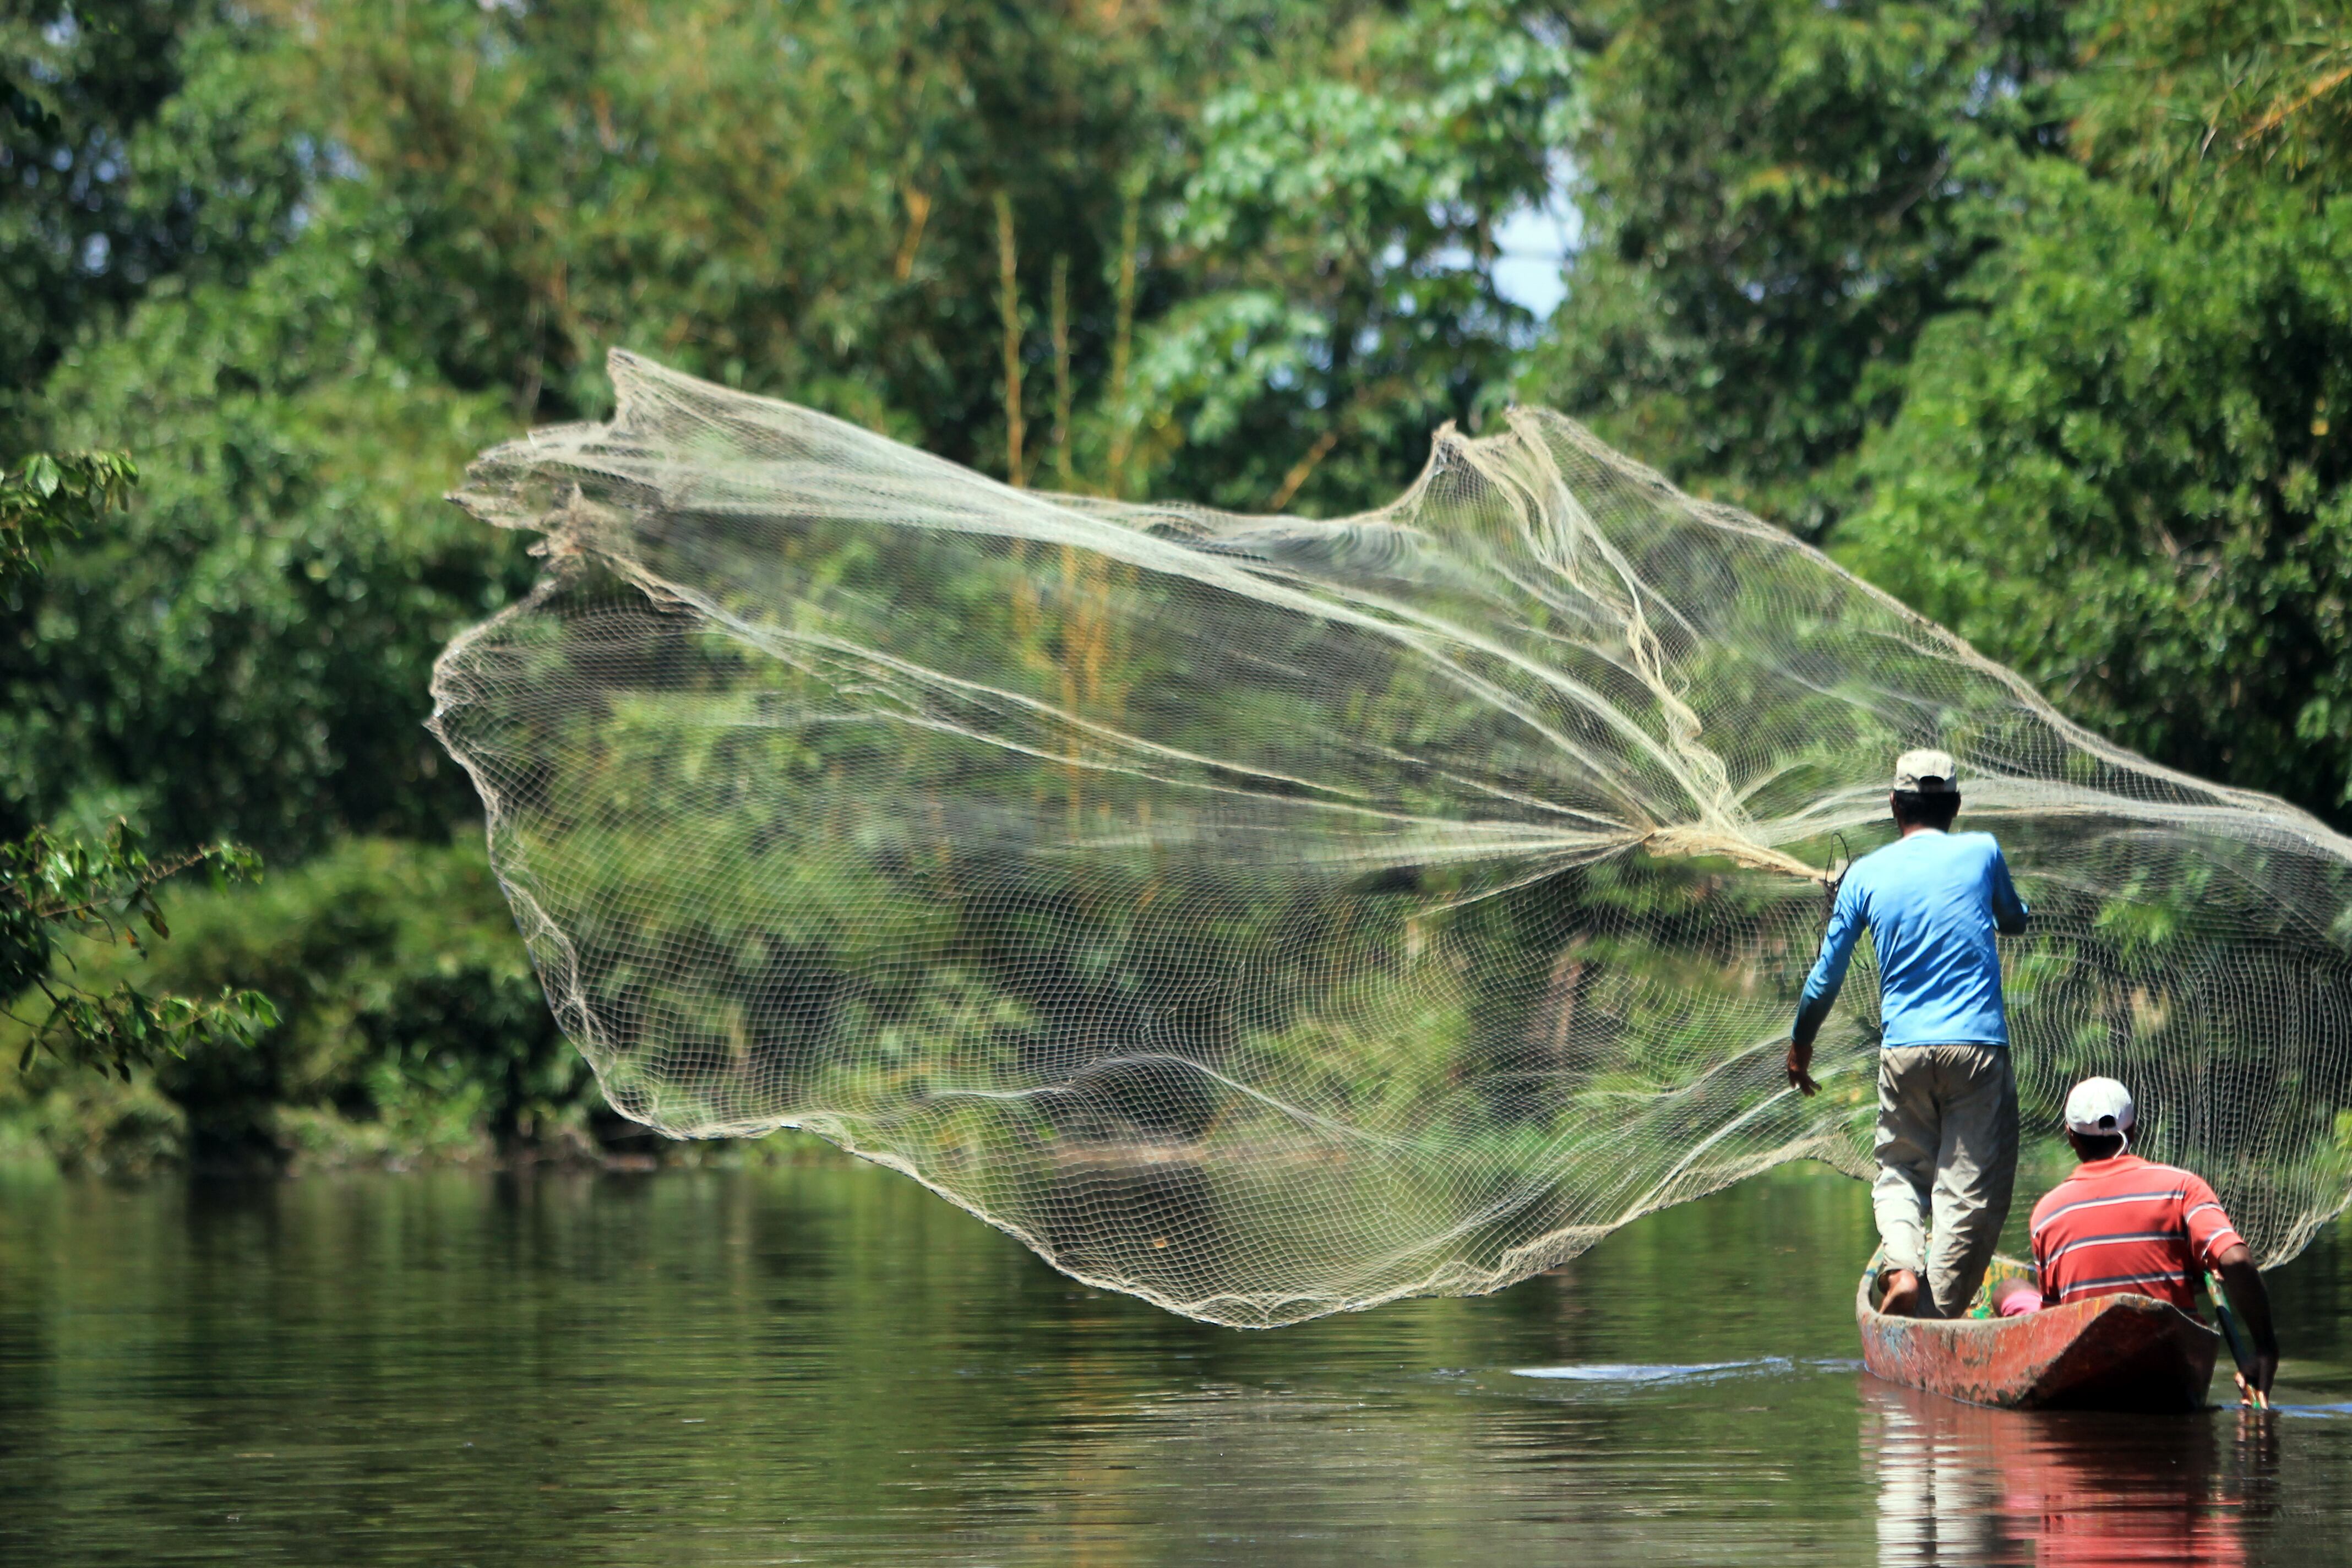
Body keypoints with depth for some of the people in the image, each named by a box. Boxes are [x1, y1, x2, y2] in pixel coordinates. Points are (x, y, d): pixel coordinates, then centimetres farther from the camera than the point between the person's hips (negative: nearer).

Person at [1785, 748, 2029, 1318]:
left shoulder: (1866, 873, 6)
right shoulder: (1981, 852, 3)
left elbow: (1827, 975, 10)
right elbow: (2016, 921, 23)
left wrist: (1800, 1044, 24)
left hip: (1902, 1049, 2)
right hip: (1978, 1046, -2)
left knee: (1899, 1171, 17)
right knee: (1971, 1187, 1)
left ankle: (1903, 1264, -10)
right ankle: (1937, 1313, -6)